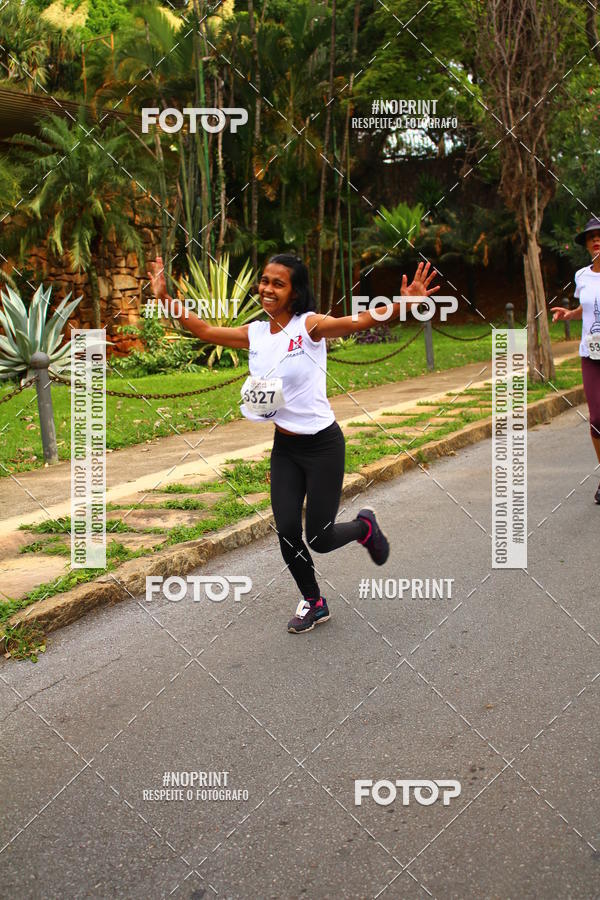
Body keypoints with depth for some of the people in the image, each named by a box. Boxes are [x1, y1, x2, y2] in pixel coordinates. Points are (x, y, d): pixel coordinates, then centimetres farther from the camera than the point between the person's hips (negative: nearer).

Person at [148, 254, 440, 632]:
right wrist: (165, 296, 2)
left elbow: (360, 321, -31)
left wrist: (404, 304, -47)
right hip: (284, 446, 5)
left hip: (323, 445, -5)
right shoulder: (255, 333, 1)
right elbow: (203, 329, 9)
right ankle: (314, 603, 27)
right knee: (287, 532, 3)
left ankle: (365, 526, 34)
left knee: (320, 539, -1)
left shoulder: (310, 326, -15)